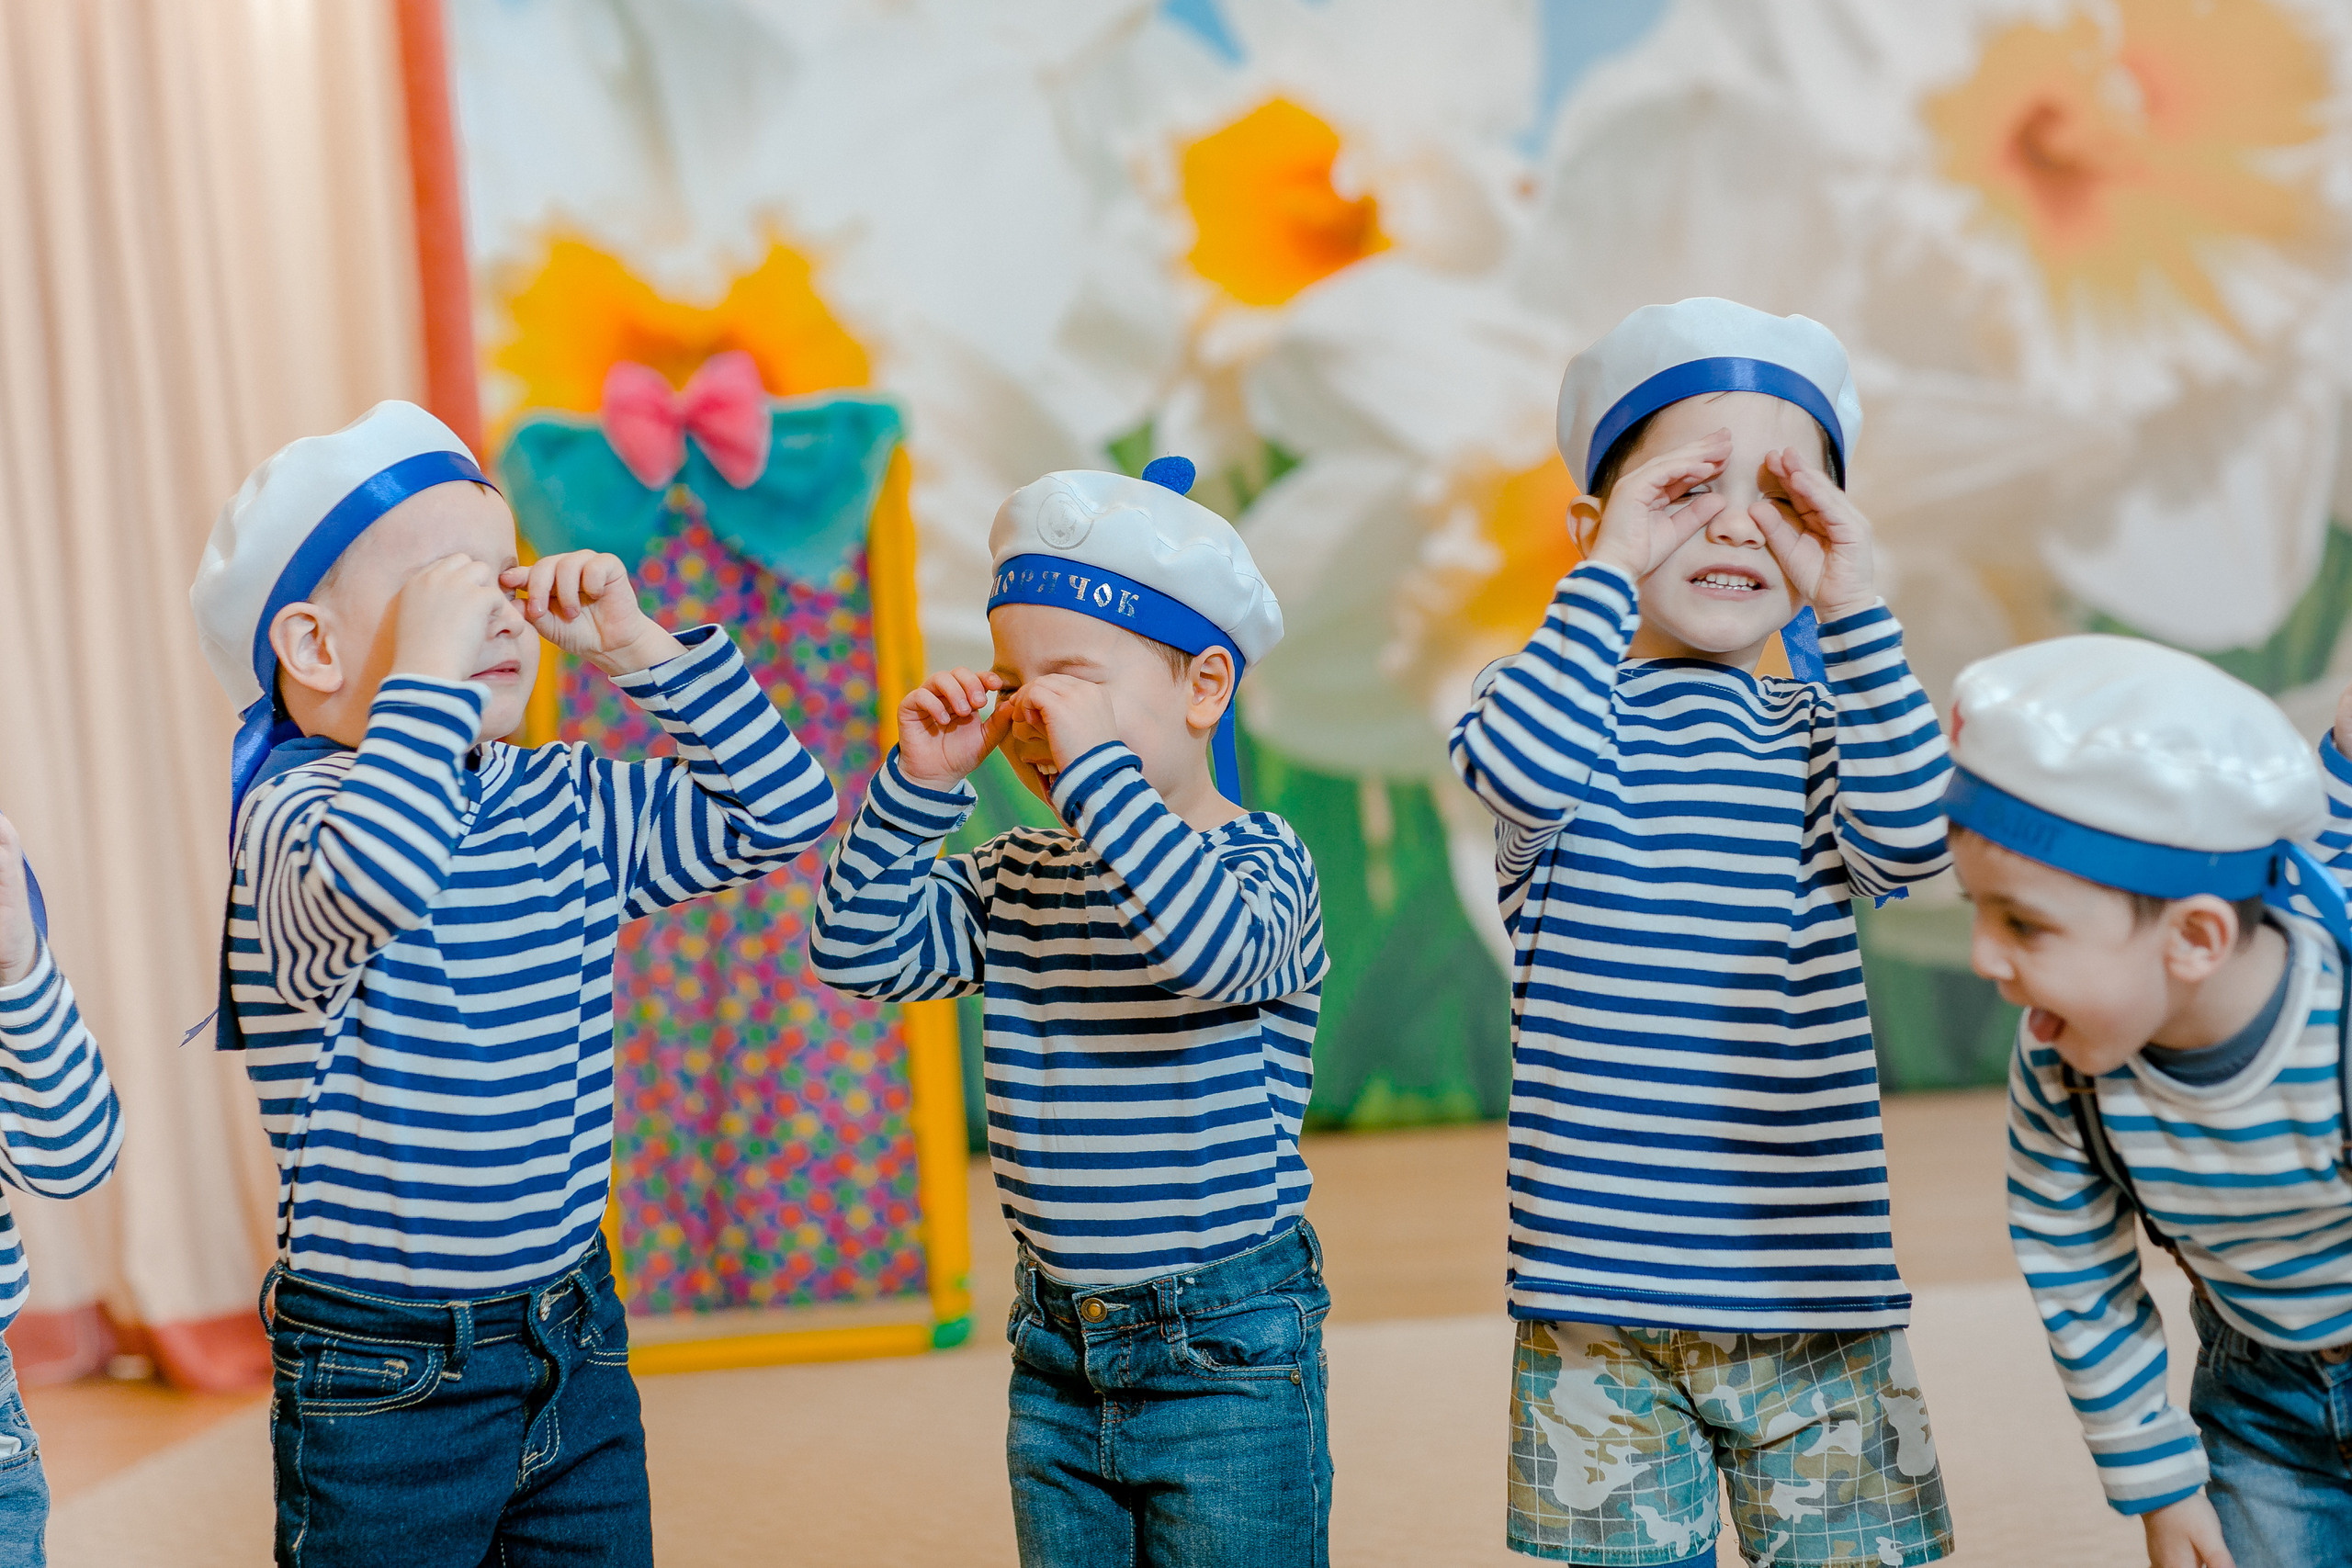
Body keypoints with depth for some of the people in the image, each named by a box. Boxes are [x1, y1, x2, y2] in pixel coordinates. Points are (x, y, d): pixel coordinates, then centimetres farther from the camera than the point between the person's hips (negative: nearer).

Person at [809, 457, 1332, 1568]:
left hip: (1226, 1354, -6)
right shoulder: (1013, 880, 7)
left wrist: (1095, 765, -31)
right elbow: (856, 952, 2)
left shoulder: (1260, 860, -12)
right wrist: (921, 784, -8)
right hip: (1054, 1357, 6)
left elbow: (1219, 951, -34)